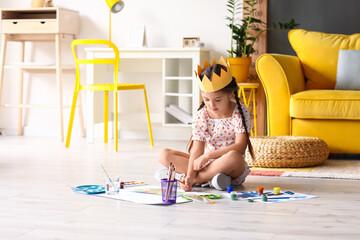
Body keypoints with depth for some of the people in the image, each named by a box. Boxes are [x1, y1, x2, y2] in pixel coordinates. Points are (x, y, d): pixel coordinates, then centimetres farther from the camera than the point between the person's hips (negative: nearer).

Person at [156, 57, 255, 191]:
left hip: (235, 170, -3)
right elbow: (197, 150, -11)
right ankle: (210, 178, -23)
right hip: (206, 165, 4)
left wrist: (207, 156, -26)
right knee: (164, 155, -9)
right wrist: (190, 174, -28)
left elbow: (240, 147, -20)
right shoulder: (201, 116, -2)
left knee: (233, 156, -41)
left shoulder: (240, 112, -9)